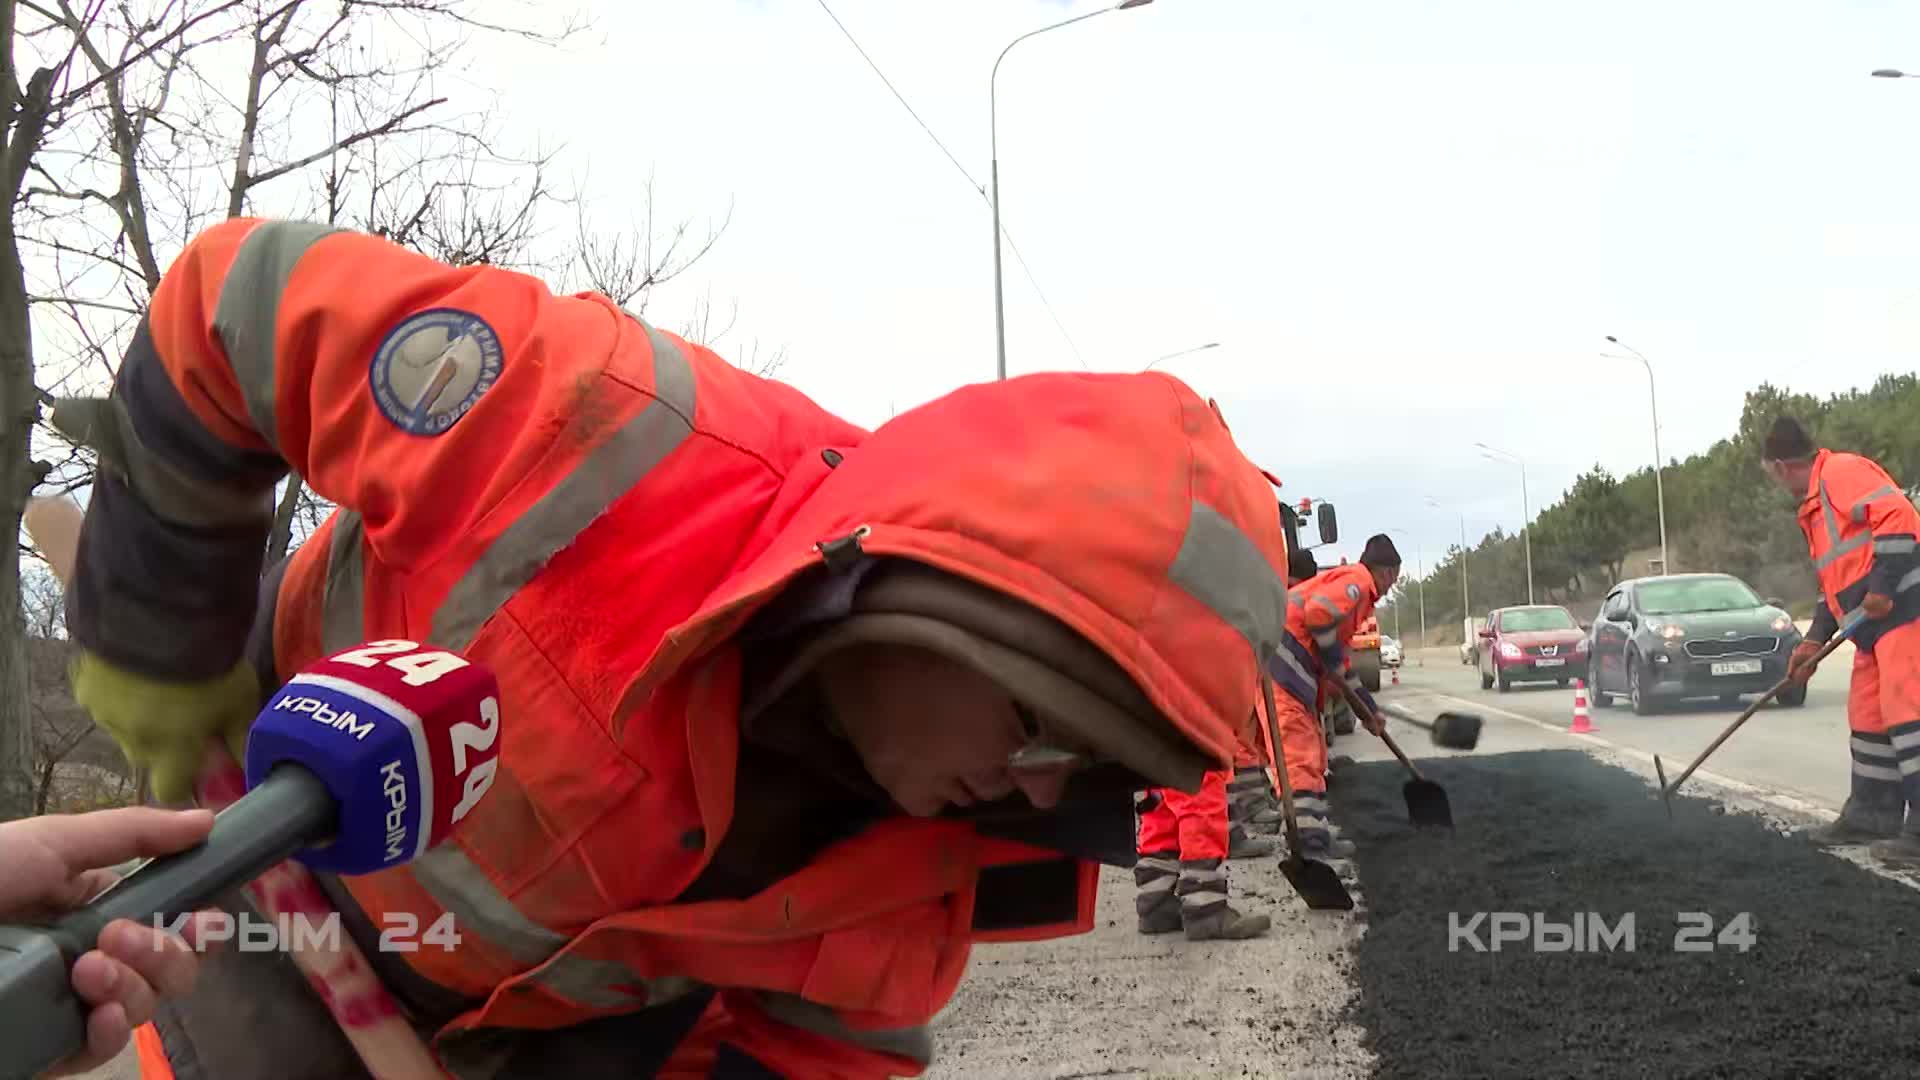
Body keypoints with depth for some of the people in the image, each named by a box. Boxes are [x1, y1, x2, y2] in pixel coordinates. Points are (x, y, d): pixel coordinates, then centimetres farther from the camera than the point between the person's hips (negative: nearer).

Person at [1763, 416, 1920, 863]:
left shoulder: (1843, 470, -8)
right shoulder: (1815, 505, 24)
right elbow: (1835, 579, 27)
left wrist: (1882, 589, -22)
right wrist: (1814, 640, 20)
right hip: (1876, 625, 11)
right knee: (1868, 716, 13)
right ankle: (1873, 813, 21)